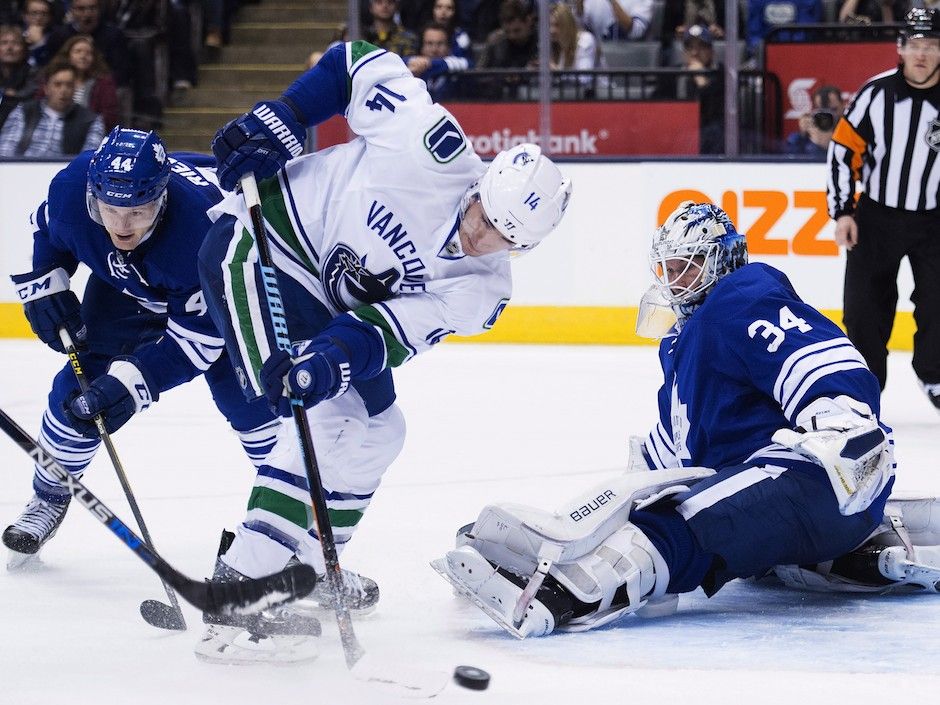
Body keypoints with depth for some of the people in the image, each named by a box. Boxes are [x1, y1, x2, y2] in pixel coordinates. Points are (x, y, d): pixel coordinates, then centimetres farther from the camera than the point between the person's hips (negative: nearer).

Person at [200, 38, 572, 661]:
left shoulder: (482, 288, -10)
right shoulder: (437, 152, -26)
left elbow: (393, 330, -20)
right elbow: (362, 65, -13)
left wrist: (339, 355, -40)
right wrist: (280, 121, -20)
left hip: (337, 301, 8)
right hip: (258, 242, -8)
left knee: (378, 432, 12)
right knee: (329, 418, -20)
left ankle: (306, 566, 27)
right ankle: (244, 585, -24)